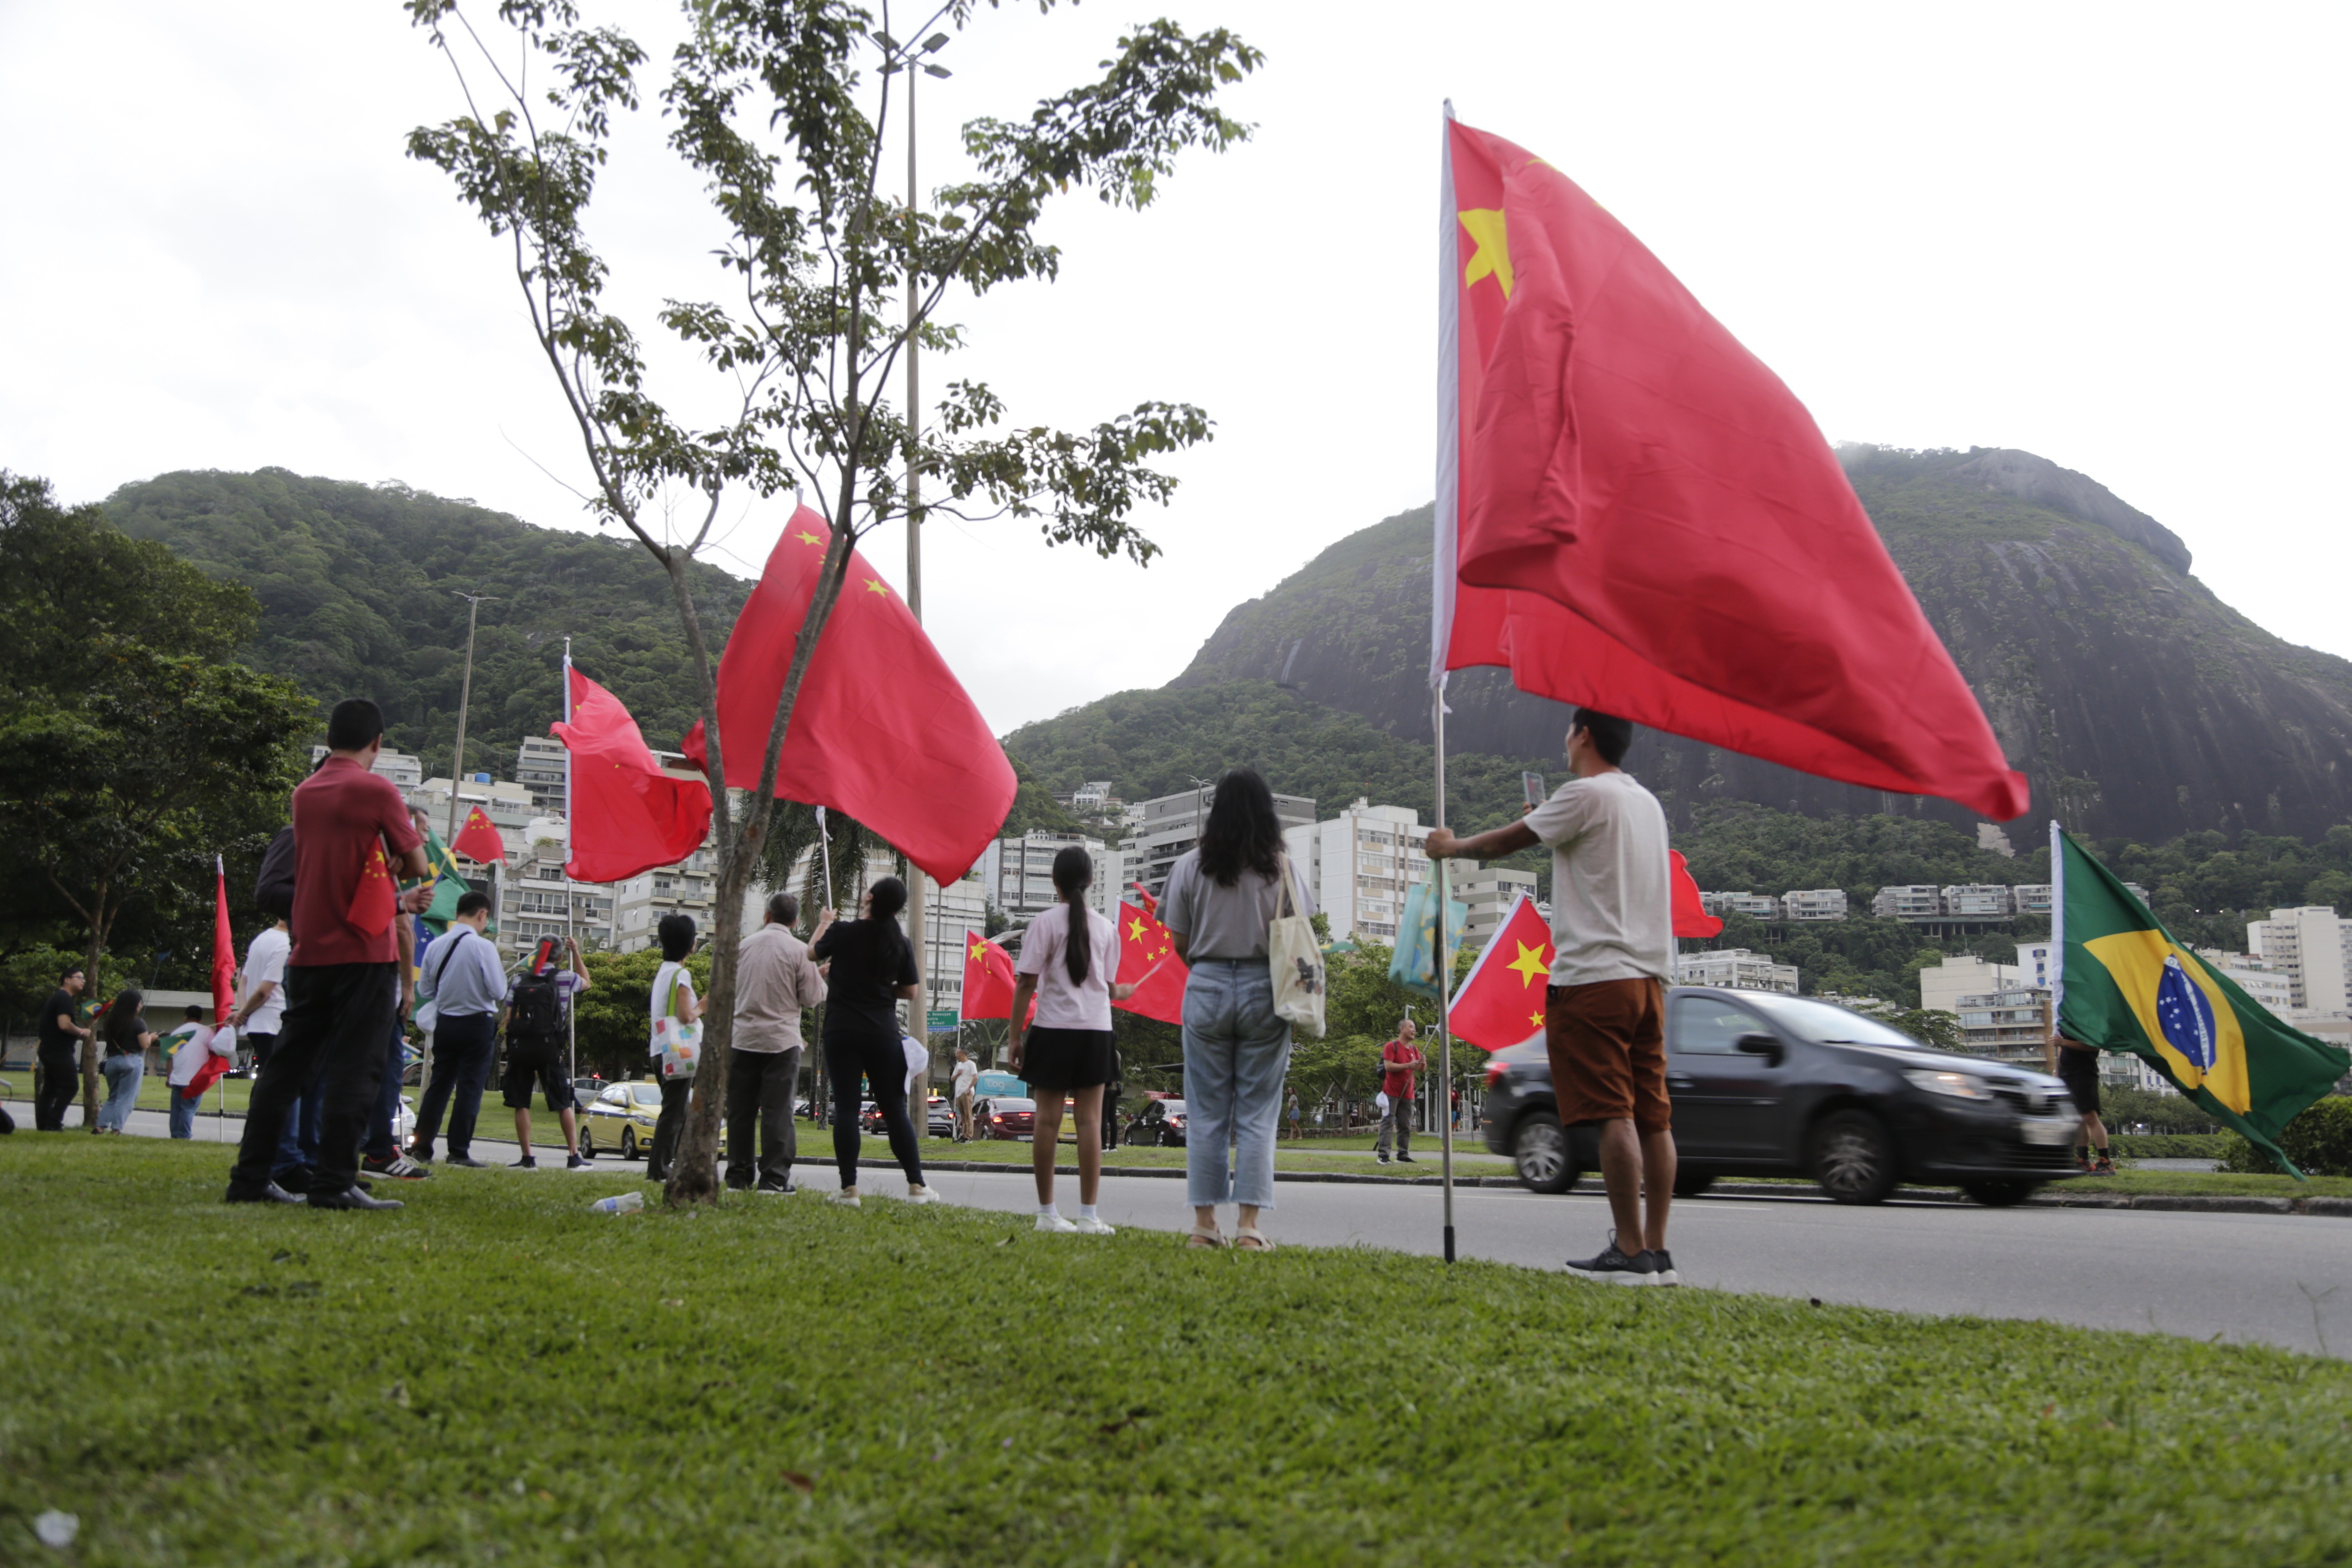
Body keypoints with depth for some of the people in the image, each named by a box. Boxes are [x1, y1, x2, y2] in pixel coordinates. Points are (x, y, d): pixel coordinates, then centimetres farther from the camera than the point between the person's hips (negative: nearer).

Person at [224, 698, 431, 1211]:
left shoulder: (305, 793, 12)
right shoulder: (376, 790, -8)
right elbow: (417, 865, -1)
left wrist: (395, 900, 31)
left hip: (309, 952, 7)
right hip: (364, 952, -6)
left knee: (287, 1066, 12)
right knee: (354, 1069, -5)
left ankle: (250, 1178, 14)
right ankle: (335, 1183, -7)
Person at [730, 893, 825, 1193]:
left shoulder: (744, 945, 6)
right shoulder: (799, 950, -7)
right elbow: (813, 997, -5)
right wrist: (821, 977, 13)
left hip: (742, 1038, 3)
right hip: (781, 1040, -3)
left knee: (741, 1110, 9)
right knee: (777, 1111, -2)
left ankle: (739, 1176, 13)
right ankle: (774, 1178, -5)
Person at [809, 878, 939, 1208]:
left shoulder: (842, 932, -6)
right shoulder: (901, 944, 1)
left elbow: (812, 953, 14)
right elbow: (910, 992, 9)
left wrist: (823, 924, 30)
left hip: (842, 1032, -2)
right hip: (883, 1034, 2)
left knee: (846, 1108, 1)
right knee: (894, 1109, 8)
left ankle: (849, 1189, -1)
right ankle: (917, 1186, 8)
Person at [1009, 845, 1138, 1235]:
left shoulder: (1045, 924, -3)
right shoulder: (1107, 928, 6)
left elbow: (1026, 984, -7)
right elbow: (1107, 986, 11)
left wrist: (1016, 1036, -1)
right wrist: (1123, 994, 35)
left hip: (1053, 1030, -2)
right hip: (1096, 1030, 2)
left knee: (1048, 1119, 3)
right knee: (1090, 1119, 2)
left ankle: (1047, 1212, 7)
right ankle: (1089, 1216, 1)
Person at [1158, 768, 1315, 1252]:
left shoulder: (1190, 866, -1)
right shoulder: (1281, 868, -2)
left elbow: (1180, 943, 1)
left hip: (1207, 989, 1)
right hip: (1265, 990, 0)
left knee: (1206, 1113, 8)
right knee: (1257, 1113, 5)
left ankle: (1205, 1222, 10)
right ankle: (1248, 1224, 3)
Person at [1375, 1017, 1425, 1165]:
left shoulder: (1414, 1049, 15)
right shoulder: (1392, 1046, -7)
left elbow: (1420, 1069, 16)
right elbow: (1388, 1066, -17)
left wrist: (1423, 1063, -7)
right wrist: (1408, 1065, -22)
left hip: (1407, 1094, 7)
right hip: (1391, 1093, -7)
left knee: (1406, 1127, 8)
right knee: (1388, 1124, -8)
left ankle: (1403, 1154, 13)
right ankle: (1383, 1155, -8)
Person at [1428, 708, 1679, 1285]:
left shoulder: (1585, 794, -7)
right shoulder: (1647, 802, 18)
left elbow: (1508, 841, 2)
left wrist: (1450, 846, 18)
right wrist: (1546, 821, 41)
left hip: (1594, 975, -8)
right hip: (1649, 973, 8)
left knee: (1613, 1114, -9)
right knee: (1653, 1116, 6)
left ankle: (1630, 1253, -9)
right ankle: (1656, 1251, 10)